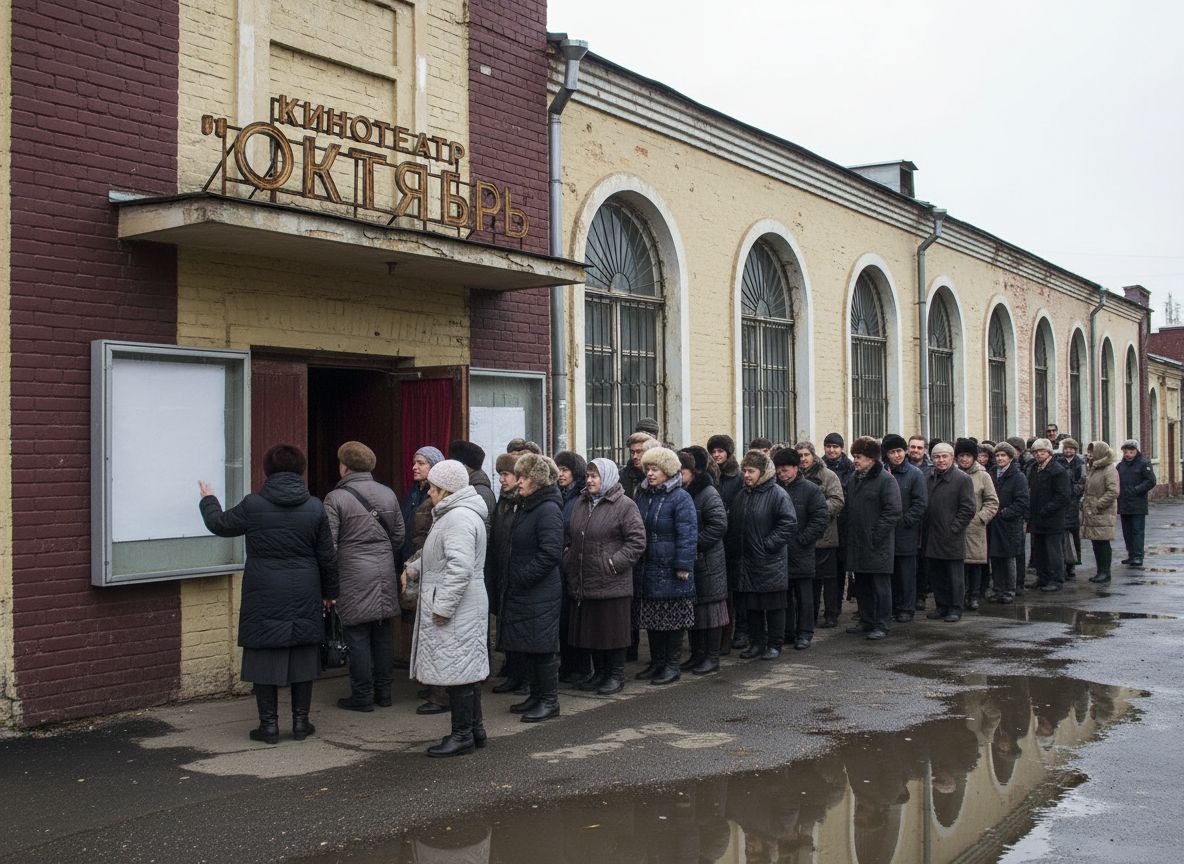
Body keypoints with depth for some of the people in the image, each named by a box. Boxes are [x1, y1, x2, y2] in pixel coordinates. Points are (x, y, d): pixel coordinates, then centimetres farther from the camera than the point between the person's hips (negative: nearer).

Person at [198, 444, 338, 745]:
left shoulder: (253, 505, -9)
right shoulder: (314, 507, -1)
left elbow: (220, 524, 8)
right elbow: (327, 556, 4)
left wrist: (208, 500, 29)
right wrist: (330, 592, 17)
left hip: (264, 598, -2)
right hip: (304, 596, 2)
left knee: (265, 657, 6)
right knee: (303, 656, 11)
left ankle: (269, 723, 9)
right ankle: (301, 722, 16)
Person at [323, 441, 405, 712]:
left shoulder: (335, 498, -9)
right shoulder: (387, 493, 7)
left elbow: (328, 544, -11)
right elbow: (399, 537, 12)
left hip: (353, 576, -5)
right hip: (385, 573, 5)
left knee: (358, 636, 2)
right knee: (383, 633, 12)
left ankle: (362, 695, 7)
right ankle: (383, 691, 19)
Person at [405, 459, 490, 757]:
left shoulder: (459, 517, -19)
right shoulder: (452, 514, 17)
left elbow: (460, 567, -26)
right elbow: (439, 556, 34)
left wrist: (443, 607, -24)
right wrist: (415, 567, 43)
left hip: (454, 610, -11)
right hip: (464, 607, 11)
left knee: (456, 668, -4)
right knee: (466, 667, 14)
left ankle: (463, 735, 3)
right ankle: (474, 729, 22)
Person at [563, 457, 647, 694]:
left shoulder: (625, 505, -8)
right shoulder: (581, 503, 13)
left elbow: (637, 541, -12)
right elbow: (570, 536, 23)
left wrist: (615, 562, -17)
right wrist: (569, 558, 9)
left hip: (611, 583, -7)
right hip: (581, 583, 7)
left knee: (612, 629, 2)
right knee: (589, 629, 13)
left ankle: (616, 674, 15)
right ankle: (599, 672, 27)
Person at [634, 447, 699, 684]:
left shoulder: (680, 498, -10)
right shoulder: (643, 495, 11)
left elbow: (687, 535, -14)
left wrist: (683, 566, -18)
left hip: (670, 571, -7)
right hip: (646, 570, 7)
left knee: (672, 620, 2)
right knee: (651, 619, 13)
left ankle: (672, 665, 12)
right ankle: (656, 662, 24)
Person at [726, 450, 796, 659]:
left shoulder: (777, 494, -10)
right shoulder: (742, 496, 12)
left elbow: (789, 523, -17)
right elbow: (732, 526, 17)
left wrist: (768, 544, -17)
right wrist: (731, 551, 7)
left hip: (770, 563, -7)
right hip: (746, 561, 7)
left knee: (774, 606, 4)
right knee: (752, 606, 13)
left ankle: (774, 645, 13)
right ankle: (756, 643, 23)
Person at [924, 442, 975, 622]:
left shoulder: (962, 479, -5)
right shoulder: (929, 479, 11)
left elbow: (968, 509, -8)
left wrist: (953, 529, -13)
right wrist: (926, 531, 7)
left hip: (952, 538, -6)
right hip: (932, 538, 6)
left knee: (955, 577, 1)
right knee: (936, 576, 11)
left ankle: (955, 609, 10)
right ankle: (942, 606, 21)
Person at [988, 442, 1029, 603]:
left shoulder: (1018, 477, -7)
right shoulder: (992, 475, 12)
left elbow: (1022, 502, -13)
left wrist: (1004, 513, -16)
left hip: (1009, 525, -5)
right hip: (993, 525, 5)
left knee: (1009, 560, 2)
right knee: (995, 559, 8)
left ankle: (1009, 591, 10)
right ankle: (997, 589, 17)